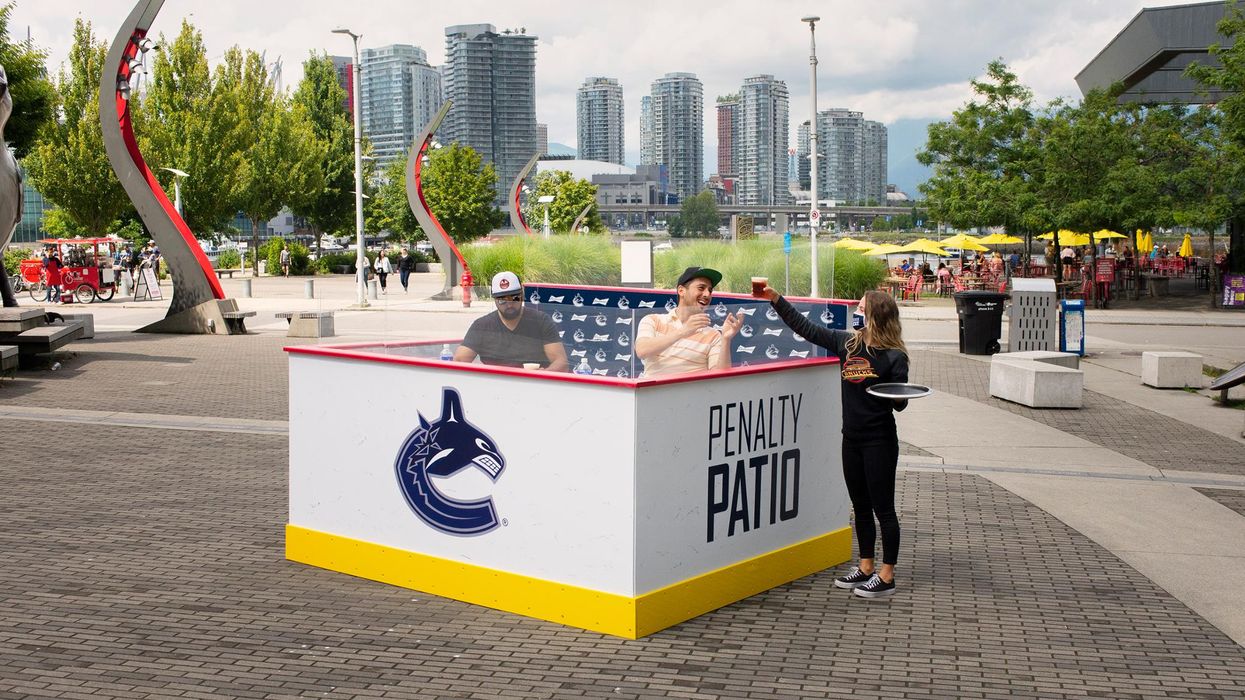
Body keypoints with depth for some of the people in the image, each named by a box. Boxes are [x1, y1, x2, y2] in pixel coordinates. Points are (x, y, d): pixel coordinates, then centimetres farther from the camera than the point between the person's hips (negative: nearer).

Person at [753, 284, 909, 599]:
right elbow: (806, 328, 6)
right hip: (852, 438, 6)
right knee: (860, 506, 15)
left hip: (879, 441, -6)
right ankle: (866, 567, 27)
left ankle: (886, 576, 11)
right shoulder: (847, 342, 3)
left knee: (883, 508, 2)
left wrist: (895, 396, -27)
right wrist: (776, 300, 3)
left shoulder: (893, 357, -13)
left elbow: (900, 402, -5)